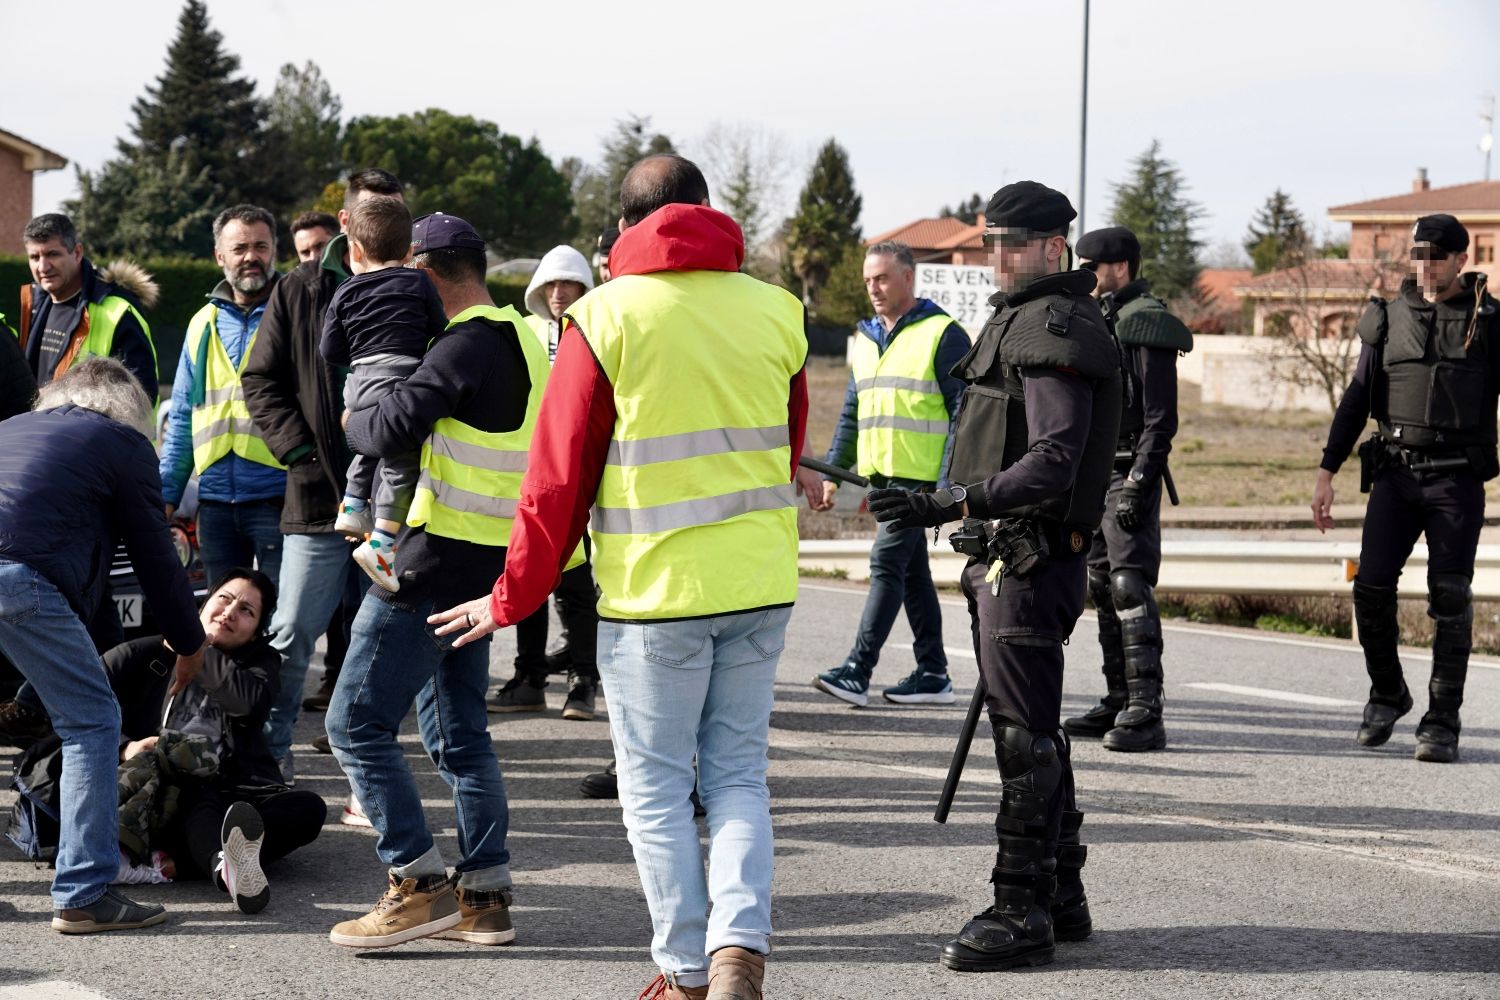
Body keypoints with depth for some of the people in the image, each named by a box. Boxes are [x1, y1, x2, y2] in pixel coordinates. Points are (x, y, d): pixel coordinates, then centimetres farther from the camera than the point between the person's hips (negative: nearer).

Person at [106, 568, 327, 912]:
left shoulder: (260, 662, 22)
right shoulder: (144, 654, 16)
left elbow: (245, 699, -3)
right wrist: (124, 747, -14)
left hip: (236, 792, 3)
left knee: (309, 807, -27)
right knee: (198, 798, -38)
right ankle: (229, 869, -71)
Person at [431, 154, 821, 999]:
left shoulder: (607, 315, -5)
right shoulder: (774, 310, 6)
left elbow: (559, 475, -5)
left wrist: (514, 599, 4)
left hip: (654, 589, -4)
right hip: (763, 583, 4)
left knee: (656, 786, 9)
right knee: (739, 776, 12)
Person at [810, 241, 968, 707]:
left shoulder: (943, 334, -6)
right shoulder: (866, 338, 16)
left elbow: (964, 410, -9)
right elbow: (852, 412, 23)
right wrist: (834, 472, 17)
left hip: (920, 475, -8)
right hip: (880, 474, 8)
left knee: (887, 563, -13)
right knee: (912, 570, 10)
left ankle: (857, 670, -15)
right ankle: (933, 674, 15)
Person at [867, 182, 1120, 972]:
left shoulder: (1057, 330, -16)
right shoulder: (1016, 318, 17)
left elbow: (1051, 465, -25)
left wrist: (946, 506, -32)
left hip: (1030, 564, -11)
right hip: (1005, 553, 11)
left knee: (1025, 736, -8)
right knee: (1031, 731, 16)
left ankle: (1020, 913, -5)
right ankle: (1060, 896, 24)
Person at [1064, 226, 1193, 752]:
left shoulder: (1146, 323, -11)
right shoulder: (1100, 321, 17)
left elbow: (1160, 417, -16)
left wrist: (1139, 483, -21)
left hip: (1128, 474, -10)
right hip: (1094, 474, 10)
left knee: (1130, 586, -13)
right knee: (1103, 587, 12)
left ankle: (1145, 712, -14)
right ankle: (1117, 702, 18)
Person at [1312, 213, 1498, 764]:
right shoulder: (1389, 318, 9)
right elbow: (1356, 400, 13)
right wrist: (1326, 472, 7)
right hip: (1396, 474, 2)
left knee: (1450, 596, -7)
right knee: (1372, 586, -7)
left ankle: (1442, 723, 0)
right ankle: (1387, 693, 17)